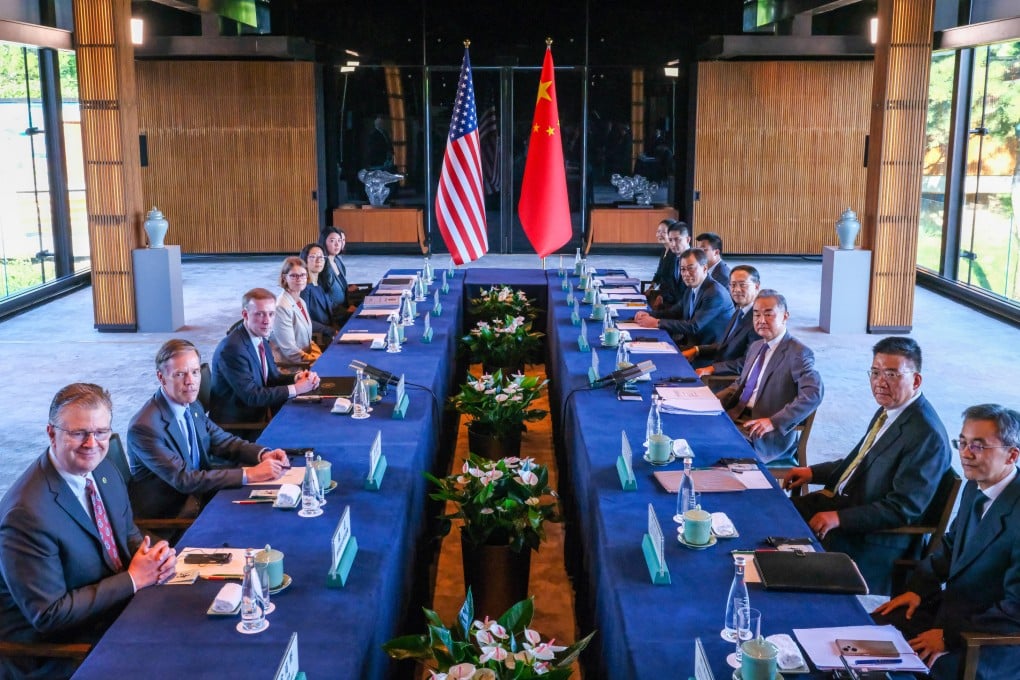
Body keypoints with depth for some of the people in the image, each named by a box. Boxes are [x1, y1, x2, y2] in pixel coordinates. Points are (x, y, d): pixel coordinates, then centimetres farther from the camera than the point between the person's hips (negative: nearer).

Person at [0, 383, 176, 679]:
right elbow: (48, 615, -21)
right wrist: (133, 579, -20)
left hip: (121, 607, 8)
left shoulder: (104, 469, -1)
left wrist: (157, 558, -9)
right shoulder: (26, 514, -25)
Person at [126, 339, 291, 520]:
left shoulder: (192, 406, 2)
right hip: (166, 513, -7)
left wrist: (264, 455, -10)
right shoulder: (145, 427, -23)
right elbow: (183, 479, -25)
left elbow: (222, 440, 10)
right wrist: (249, 474, -29)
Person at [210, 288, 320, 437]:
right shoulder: (231, 348, -21)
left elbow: (272, 377, 11)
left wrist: (297, 378, -9)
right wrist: (295, 388, -20)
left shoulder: (259, 337, 5)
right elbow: (251, 396, -23)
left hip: (260, 415, 8)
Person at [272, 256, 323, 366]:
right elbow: (290, 350, -18)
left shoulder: (301, 302, 10)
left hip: (306, 361, 8)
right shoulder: (282, 307, -16)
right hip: (288, 366, -8)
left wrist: (320, 357, 1)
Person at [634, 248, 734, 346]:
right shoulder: (692, 288, 7)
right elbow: (675, 311, 17)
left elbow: (693, 326, -25)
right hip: (691, 342, 8)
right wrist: (649, 315, -2)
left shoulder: (715, 293, -21)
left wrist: (657, 323, -26)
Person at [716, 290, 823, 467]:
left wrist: (774, 421, -26)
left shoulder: (798, 353, -11)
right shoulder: (755, 346, 17)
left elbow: (813, 394, -23)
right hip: (737, 416, 8)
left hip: (771, 435, -8)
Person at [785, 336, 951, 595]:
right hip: (841, 499, 9)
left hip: (872, 538, -9)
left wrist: (839, 518, -27)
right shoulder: (889, 410, 6)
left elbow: (903, 508, -24)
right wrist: (812, 472, 8)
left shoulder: (927, 435, -23)